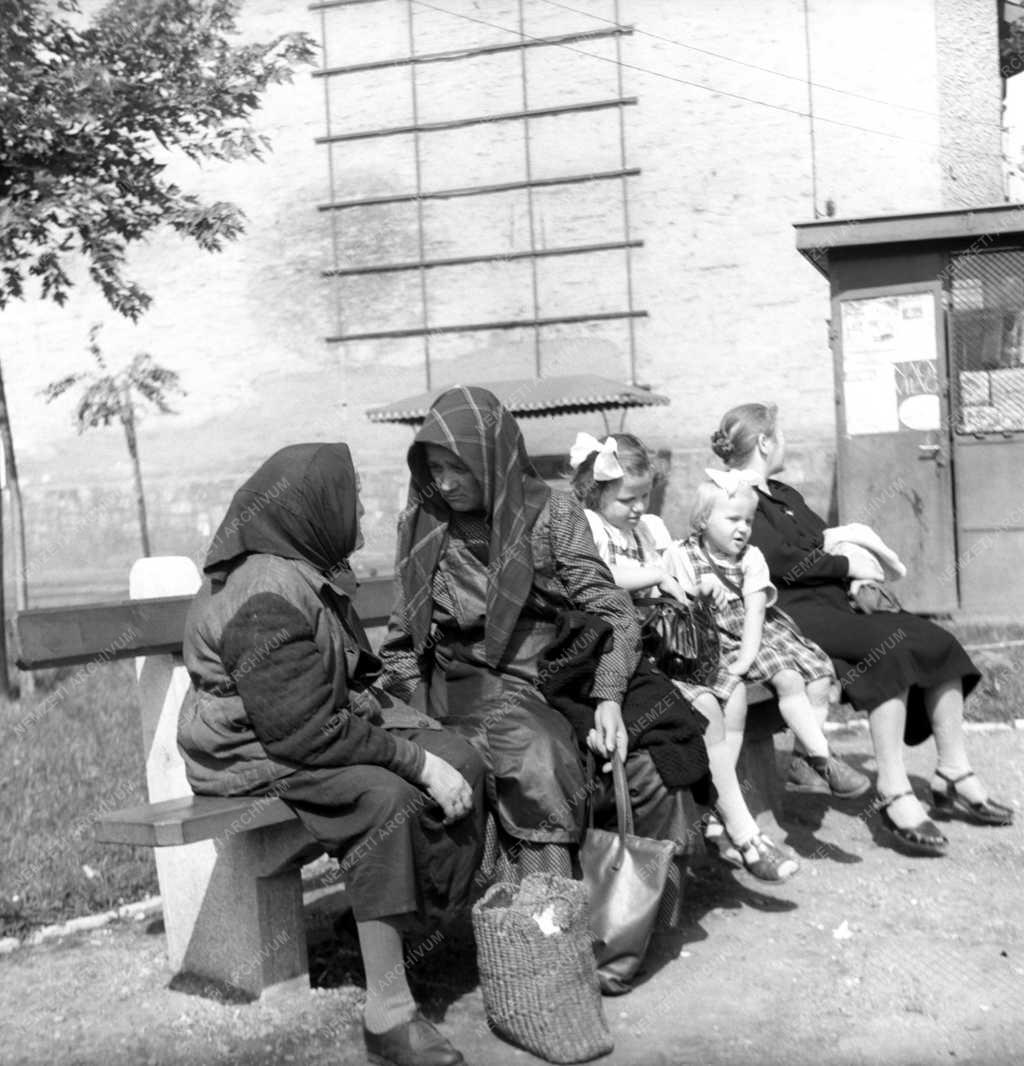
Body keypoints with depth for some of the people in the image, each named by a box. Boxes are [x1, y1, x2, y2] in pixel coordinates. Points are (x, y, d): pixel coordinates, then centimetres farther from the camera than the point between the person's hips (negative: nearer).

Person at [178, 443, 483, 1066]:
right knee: (385, 799, -33)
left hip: (334, 724, 9)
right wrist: (414, 759, -24)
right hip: (255, 754, -9)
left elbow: (355, 682, 16)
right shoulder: (265, 601, -24)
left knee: (460, 761, -8)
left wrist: (424, 734, 2)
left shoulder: (313, 572, 8)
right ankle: (387, 1015, -29)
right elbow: (305, 732, -28)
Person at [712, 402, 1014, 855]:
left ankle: (954, 776, -4)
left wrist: (850, 550, 4)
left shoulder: (783, 494, 27)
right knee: (893, 647, -30)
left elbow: (818, 543, 27)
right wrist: (846, 565, -9)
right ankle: (893, 793, -30)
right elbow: (777, 560, -16)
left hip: (834, 602, 9)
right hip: (790, 616, -9)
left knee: (936, 641, -8)